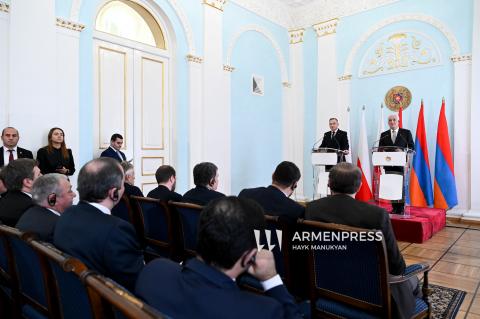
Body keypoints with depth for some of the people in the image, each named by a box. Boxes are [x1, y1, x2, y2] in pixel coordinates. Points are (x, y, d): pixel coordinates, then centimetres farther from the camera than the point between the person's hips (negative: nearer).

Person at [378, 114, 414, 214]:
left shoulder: (406, 132, 6)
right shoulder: (384, 135, 13)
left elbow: (412, 147, 4)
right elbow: (380, 149, 10)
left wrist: (403, 152, -14)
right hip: (389, 164, 2)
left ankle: (401, 208, 5)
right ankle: (394, 208, 11)